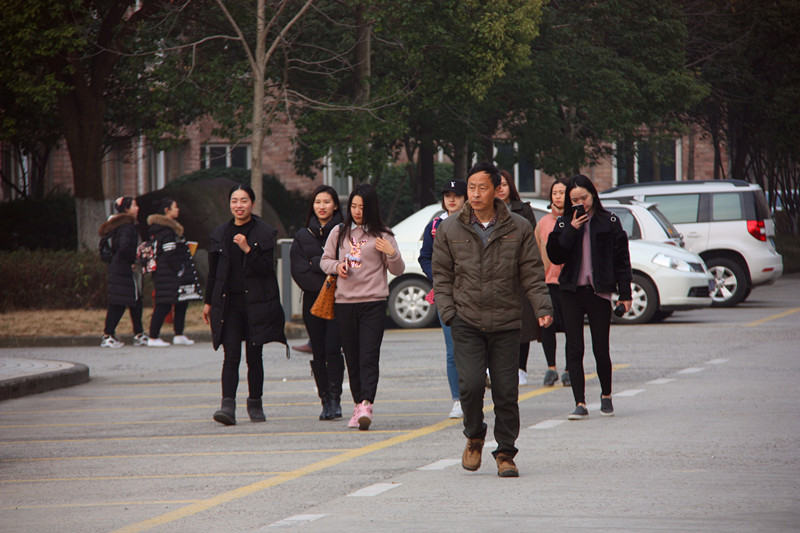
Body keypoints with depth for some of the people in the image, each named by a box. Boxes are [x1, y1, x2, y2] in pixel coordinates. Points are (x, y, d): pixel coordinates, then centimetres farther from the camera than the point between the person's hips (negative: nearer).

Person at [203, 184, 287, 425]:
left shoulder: (264, 233, 0)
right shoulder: (220, 234, 9)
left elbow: (266, 269, -8)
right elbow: (213, 271, 16)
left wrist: (247, 249, -22)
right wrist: (208, 302, 17)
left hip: (256, 303, -1)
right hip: (228, 303, 1)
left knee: (254, 356, 4)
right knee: (231, 355, -10)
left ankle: (255, 403, 17)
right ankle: (228, 405, -18)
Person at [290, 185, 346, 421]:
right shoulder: (303, 236, 11)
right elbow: (299, 271, 1)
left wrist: (316, 264, -9)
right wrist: (327, 283, -9)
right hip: (313, 301, 3)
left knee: (332, 348, -14)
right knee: (319, 353, 2)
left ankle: (335, 399, -9)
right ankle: (326, 401, 8)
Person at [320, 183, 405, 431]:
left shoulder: (382, 235, 3)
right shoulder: (339, 233, 12)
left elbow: (398, 270, 4)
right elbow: (325, 260, 19)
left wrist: (391, 254, -16)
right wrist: (336, 266, -3)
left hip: (373, 302, -3)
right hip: (344, 302, 3)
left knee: (369, 357, -13)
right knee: (352, 358, 6)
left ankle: (366, 406, -23)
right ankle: (358, 405, 13)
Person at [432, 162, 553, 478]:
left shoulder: (518, 229, 4)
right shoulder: (450, 230, 5)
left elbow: (532, 274, 4)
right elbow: (442, 276, 9)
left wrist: (542, 308, -8)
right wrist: (449, 313, -2)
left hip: (506, 324, 0)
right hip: (467, 323, 0)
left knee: (506, 392, -1)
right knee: (471, 385, -13)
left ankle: (505, 453, 12)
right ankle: (474, 438, 13)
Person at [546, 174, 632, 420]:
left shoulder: (608, 222, 2)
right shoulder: (564, 223, 7)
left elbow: (621, 258, 4)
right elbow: (555, 256, -3)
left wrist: (625, 293, 0)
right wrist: (571, 230, -12)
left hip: (599, 291, -2)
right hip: (571, 291, 2)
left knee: (601, 349, 2)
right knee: (574, 349, -4)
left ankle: (606, 395, 25)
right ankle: (580, 403, -4)